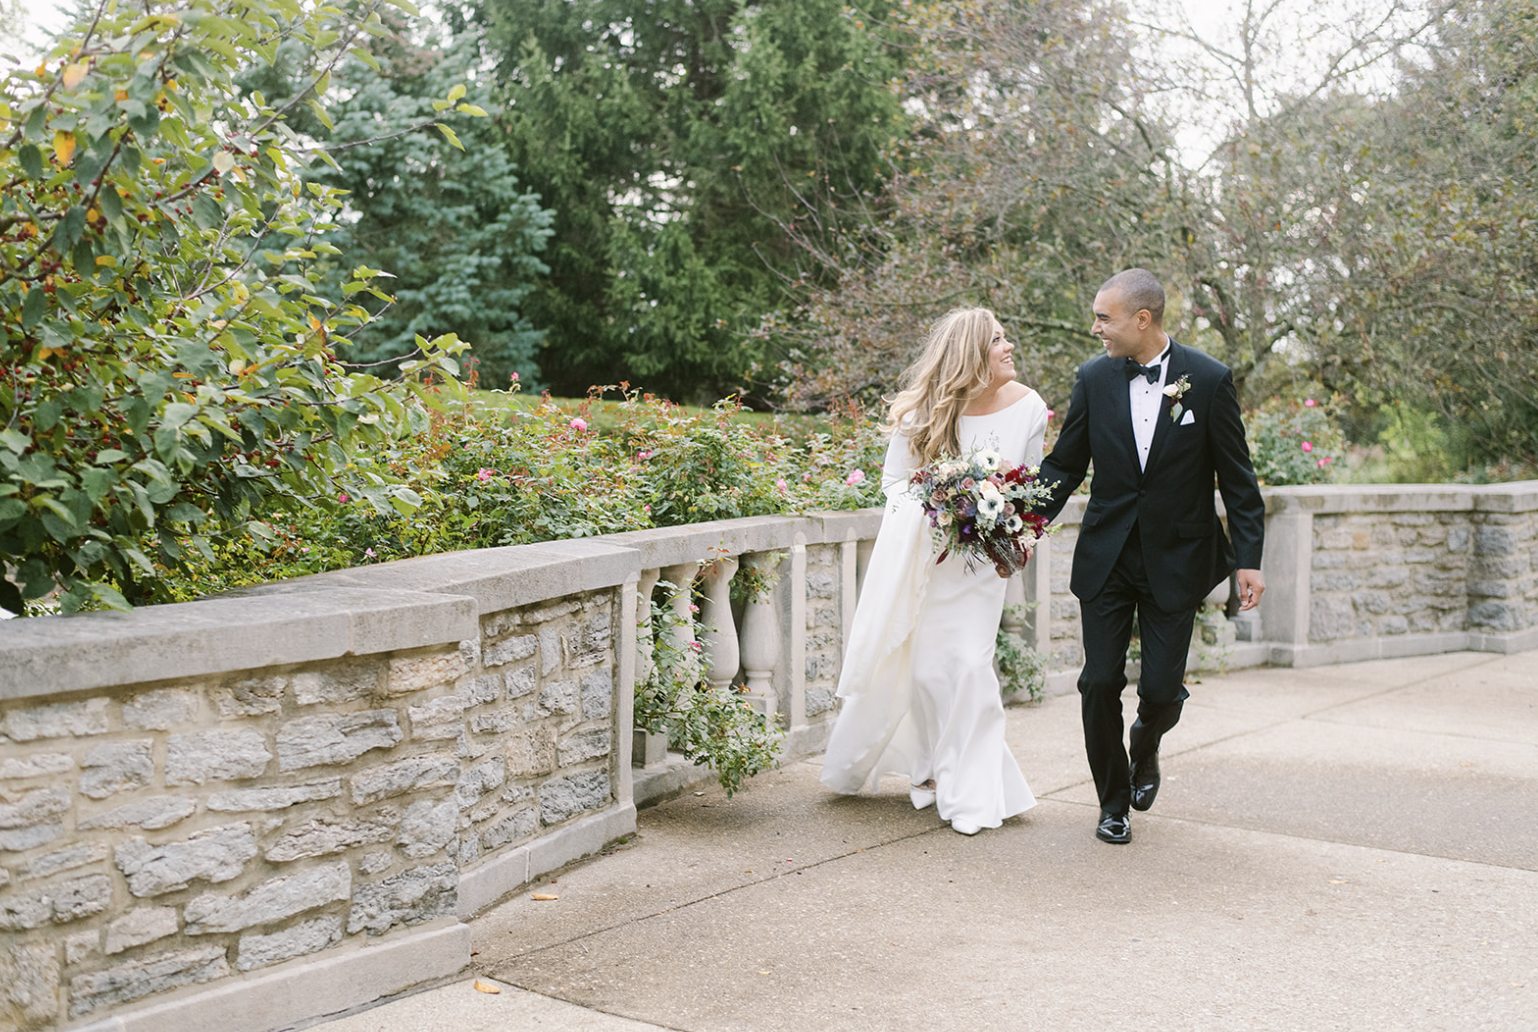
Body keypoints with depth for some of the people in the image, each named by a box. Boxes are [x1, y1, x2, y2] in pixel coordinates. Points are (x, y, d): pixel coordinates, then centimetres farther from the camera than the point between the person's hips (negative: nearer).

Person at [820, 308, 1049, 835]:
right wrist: (932, 510, -23)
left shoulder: (1028, 407, -8)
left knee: (968, 663, -10)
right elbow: (894, 480, -4)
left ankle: (970, 791, 3)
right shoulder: (923, 410, -13)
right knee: (921, 665, 4)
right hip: (917, 549, 0)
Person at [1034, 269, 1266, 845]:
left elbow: (1237, 478, -2)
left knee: (1162, 689, -3)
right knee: (1100, 684, 0)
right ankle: (1114, 802, 21)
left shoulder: (1208, 380, -7)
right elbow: (1063, 466, 6)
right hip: (1105, 559, 2)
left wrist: (1249, 559, -6)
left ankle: (1145, 746, 35)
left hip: (1175, 560, -2)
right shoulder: (1094, 377, -1)